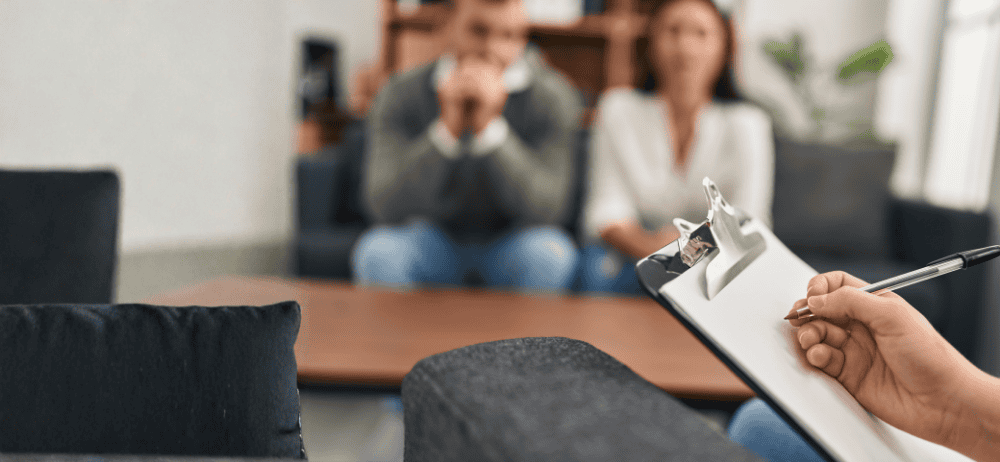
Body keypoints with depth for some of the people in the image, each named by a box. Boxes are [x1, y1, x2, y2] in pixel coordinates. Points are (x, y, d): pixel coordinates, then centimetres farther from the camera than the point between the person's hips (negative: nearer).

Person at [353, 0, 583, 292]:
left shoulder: (554, 98, -14)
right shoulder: (401, 95, -13)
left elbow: (546, 210, -24)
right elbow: (385, 208, -22)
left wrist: (489, 126, -35)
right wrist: (448, 128, -33)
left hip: (511, 238, 0)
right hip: (434, 234, 0)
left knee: (549, 256, -32)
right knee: (377, 252, -29)